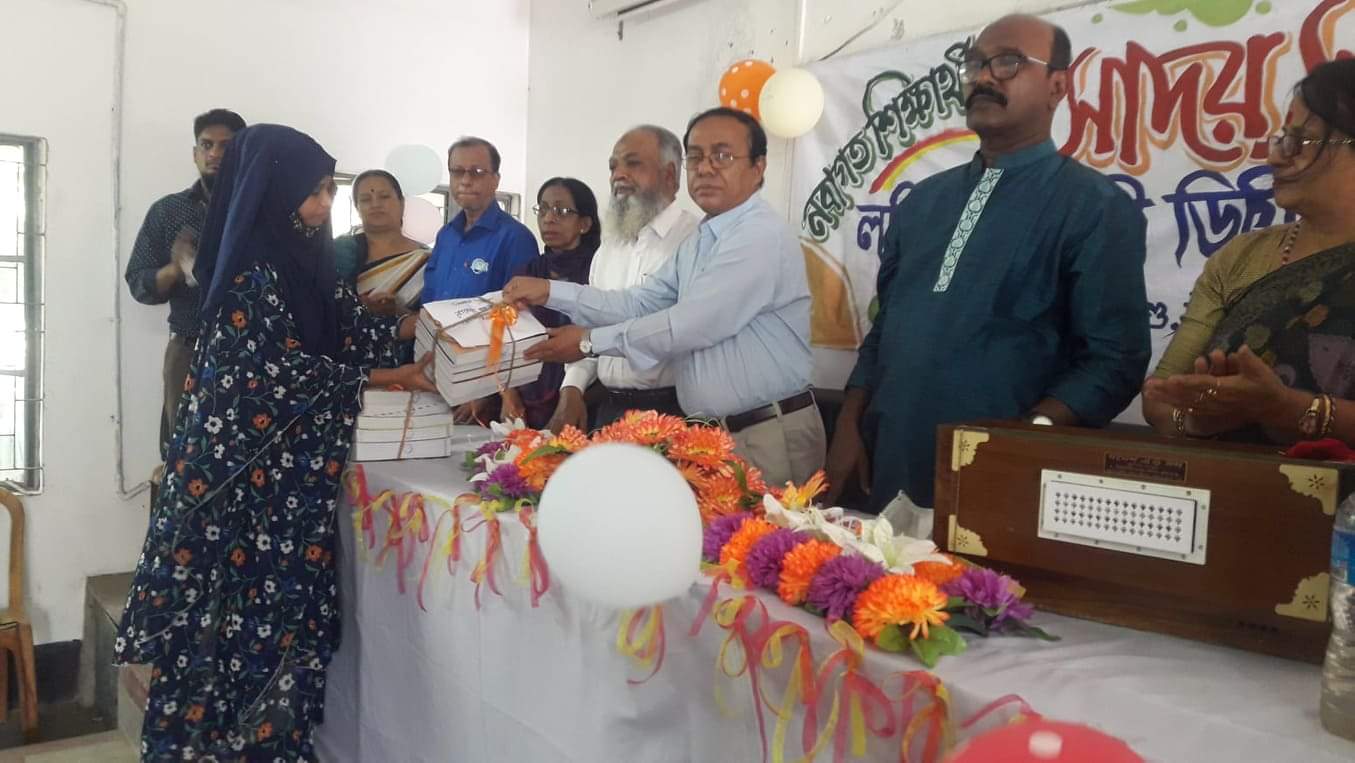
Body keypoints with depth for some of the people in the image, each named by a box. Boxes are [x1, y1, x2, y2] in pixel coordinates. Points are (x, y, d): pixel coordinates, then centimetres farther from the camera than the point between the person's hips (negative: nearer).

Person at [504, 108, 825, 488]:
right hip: (712, 435, 9)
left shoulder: (762, 236, -17)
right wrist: (550, 292, -1)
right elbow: (639, 305, 9)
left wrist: (589, 341, -13)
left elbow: (689, 326, -22)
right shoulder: (699, 242, 15)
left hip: (770, 438, -8)